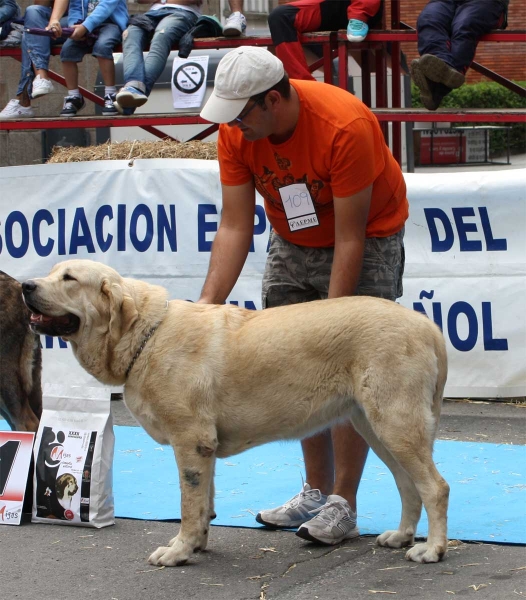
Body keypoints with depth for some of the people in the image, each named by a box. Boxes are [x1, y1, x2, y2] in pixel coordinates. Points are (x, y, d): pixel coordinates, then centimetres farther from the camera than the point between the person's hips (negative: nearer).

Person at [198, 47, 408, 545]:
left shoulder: (346, 127, -34)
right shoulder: (234, 131, -18)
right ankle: (316, 491, 13)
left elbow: (349, 239, -30)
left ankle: (343, 504, -8)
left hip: (367, 238, -5)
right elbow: (234, 225, -16)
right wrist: (208, 302, -27)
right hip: (291, 240, 5)